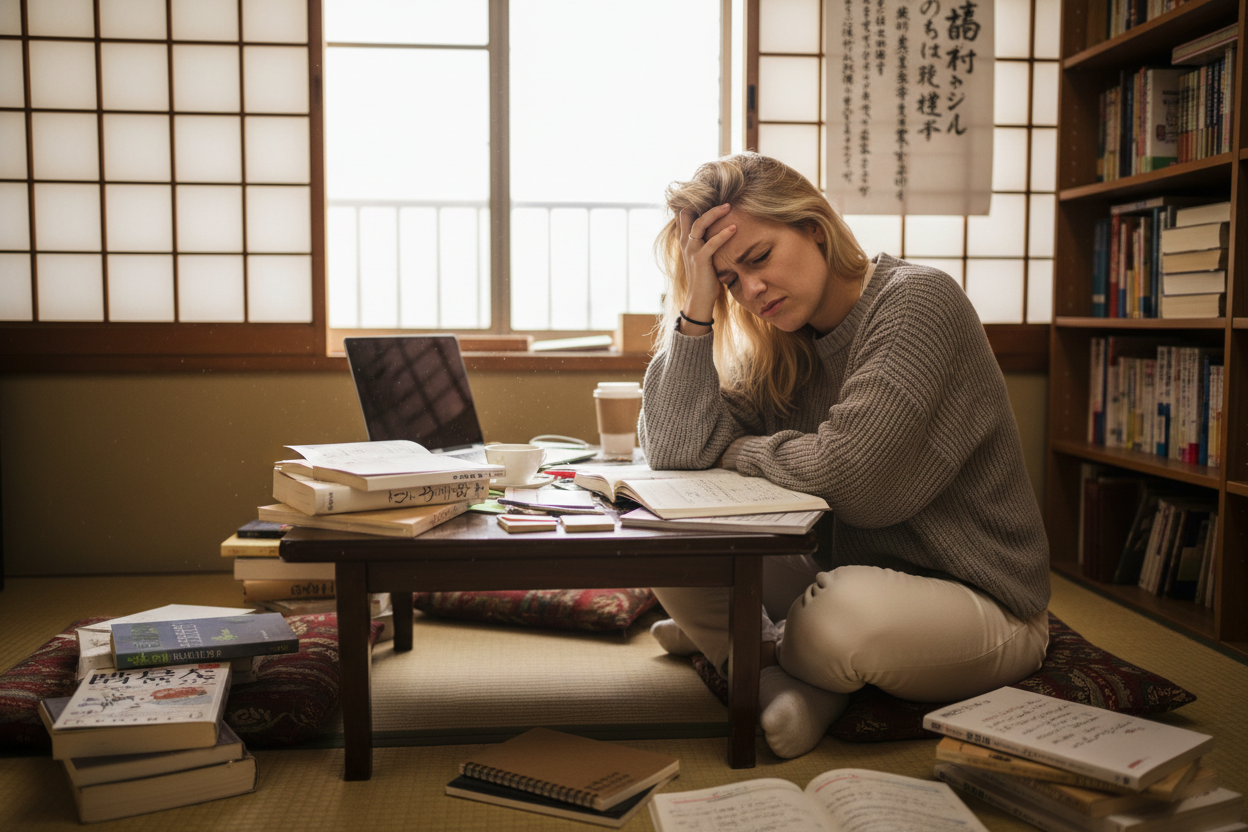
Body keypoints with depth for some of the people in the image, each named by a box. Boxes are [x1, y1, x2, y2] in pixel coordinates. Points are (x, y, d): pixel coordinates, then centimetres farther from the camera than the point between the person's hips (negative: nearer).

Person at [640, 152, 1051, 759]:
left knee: (847, 611, -37)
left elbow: (847, 469, -26)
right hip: (842, 579, 6)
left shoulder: (918, 300, -16)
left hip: (980, 602, -5)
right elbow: (676, 452, -10)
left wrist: (735, 452, -9)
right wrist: (697, 307, -13)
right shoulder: (779, 353, 4)